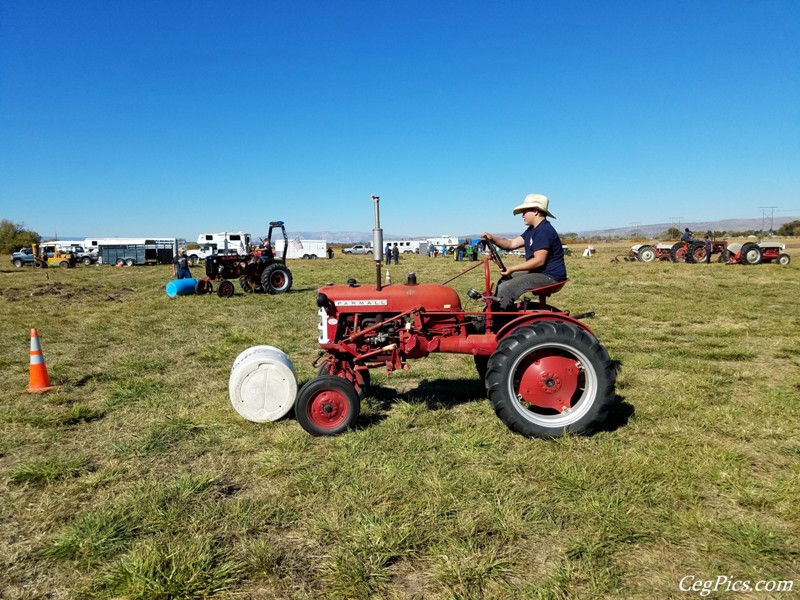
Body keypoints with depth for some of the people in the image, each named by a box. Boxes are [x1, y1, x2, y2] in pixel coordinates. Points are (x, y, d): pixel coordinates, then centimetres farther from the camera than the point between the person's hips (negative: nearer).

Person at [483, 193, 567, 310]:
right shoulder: (532, 230, 15)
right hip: (537, 272, 11)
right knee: (503, 281, 18)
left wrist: (512, 268, -22)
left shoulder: (544, 231, -19)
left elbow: (539, 260, -25)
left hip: (549, 277, -11)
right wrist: (492, 238, -4)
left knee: (505, 289, -19)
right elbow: (512, 244, 13)